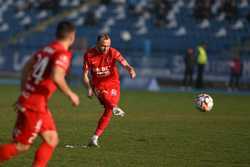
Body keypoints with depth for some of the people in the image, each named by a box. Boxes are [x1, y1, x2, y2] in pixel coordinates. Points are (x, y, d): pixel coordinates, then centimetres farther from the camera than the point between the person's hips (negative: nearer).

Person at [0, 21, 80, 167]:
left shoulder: (47, 49, 10)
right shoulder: (63, 54, -15)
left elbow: (27, 67, 18)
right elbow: (56, 77, -32)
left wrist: (25, 92, 23)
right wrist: (70, 94, -17)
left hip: (27, 99, 9)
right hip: (35, 105, -9)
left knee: (52, 140, 12)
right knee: (22, 146, -1)